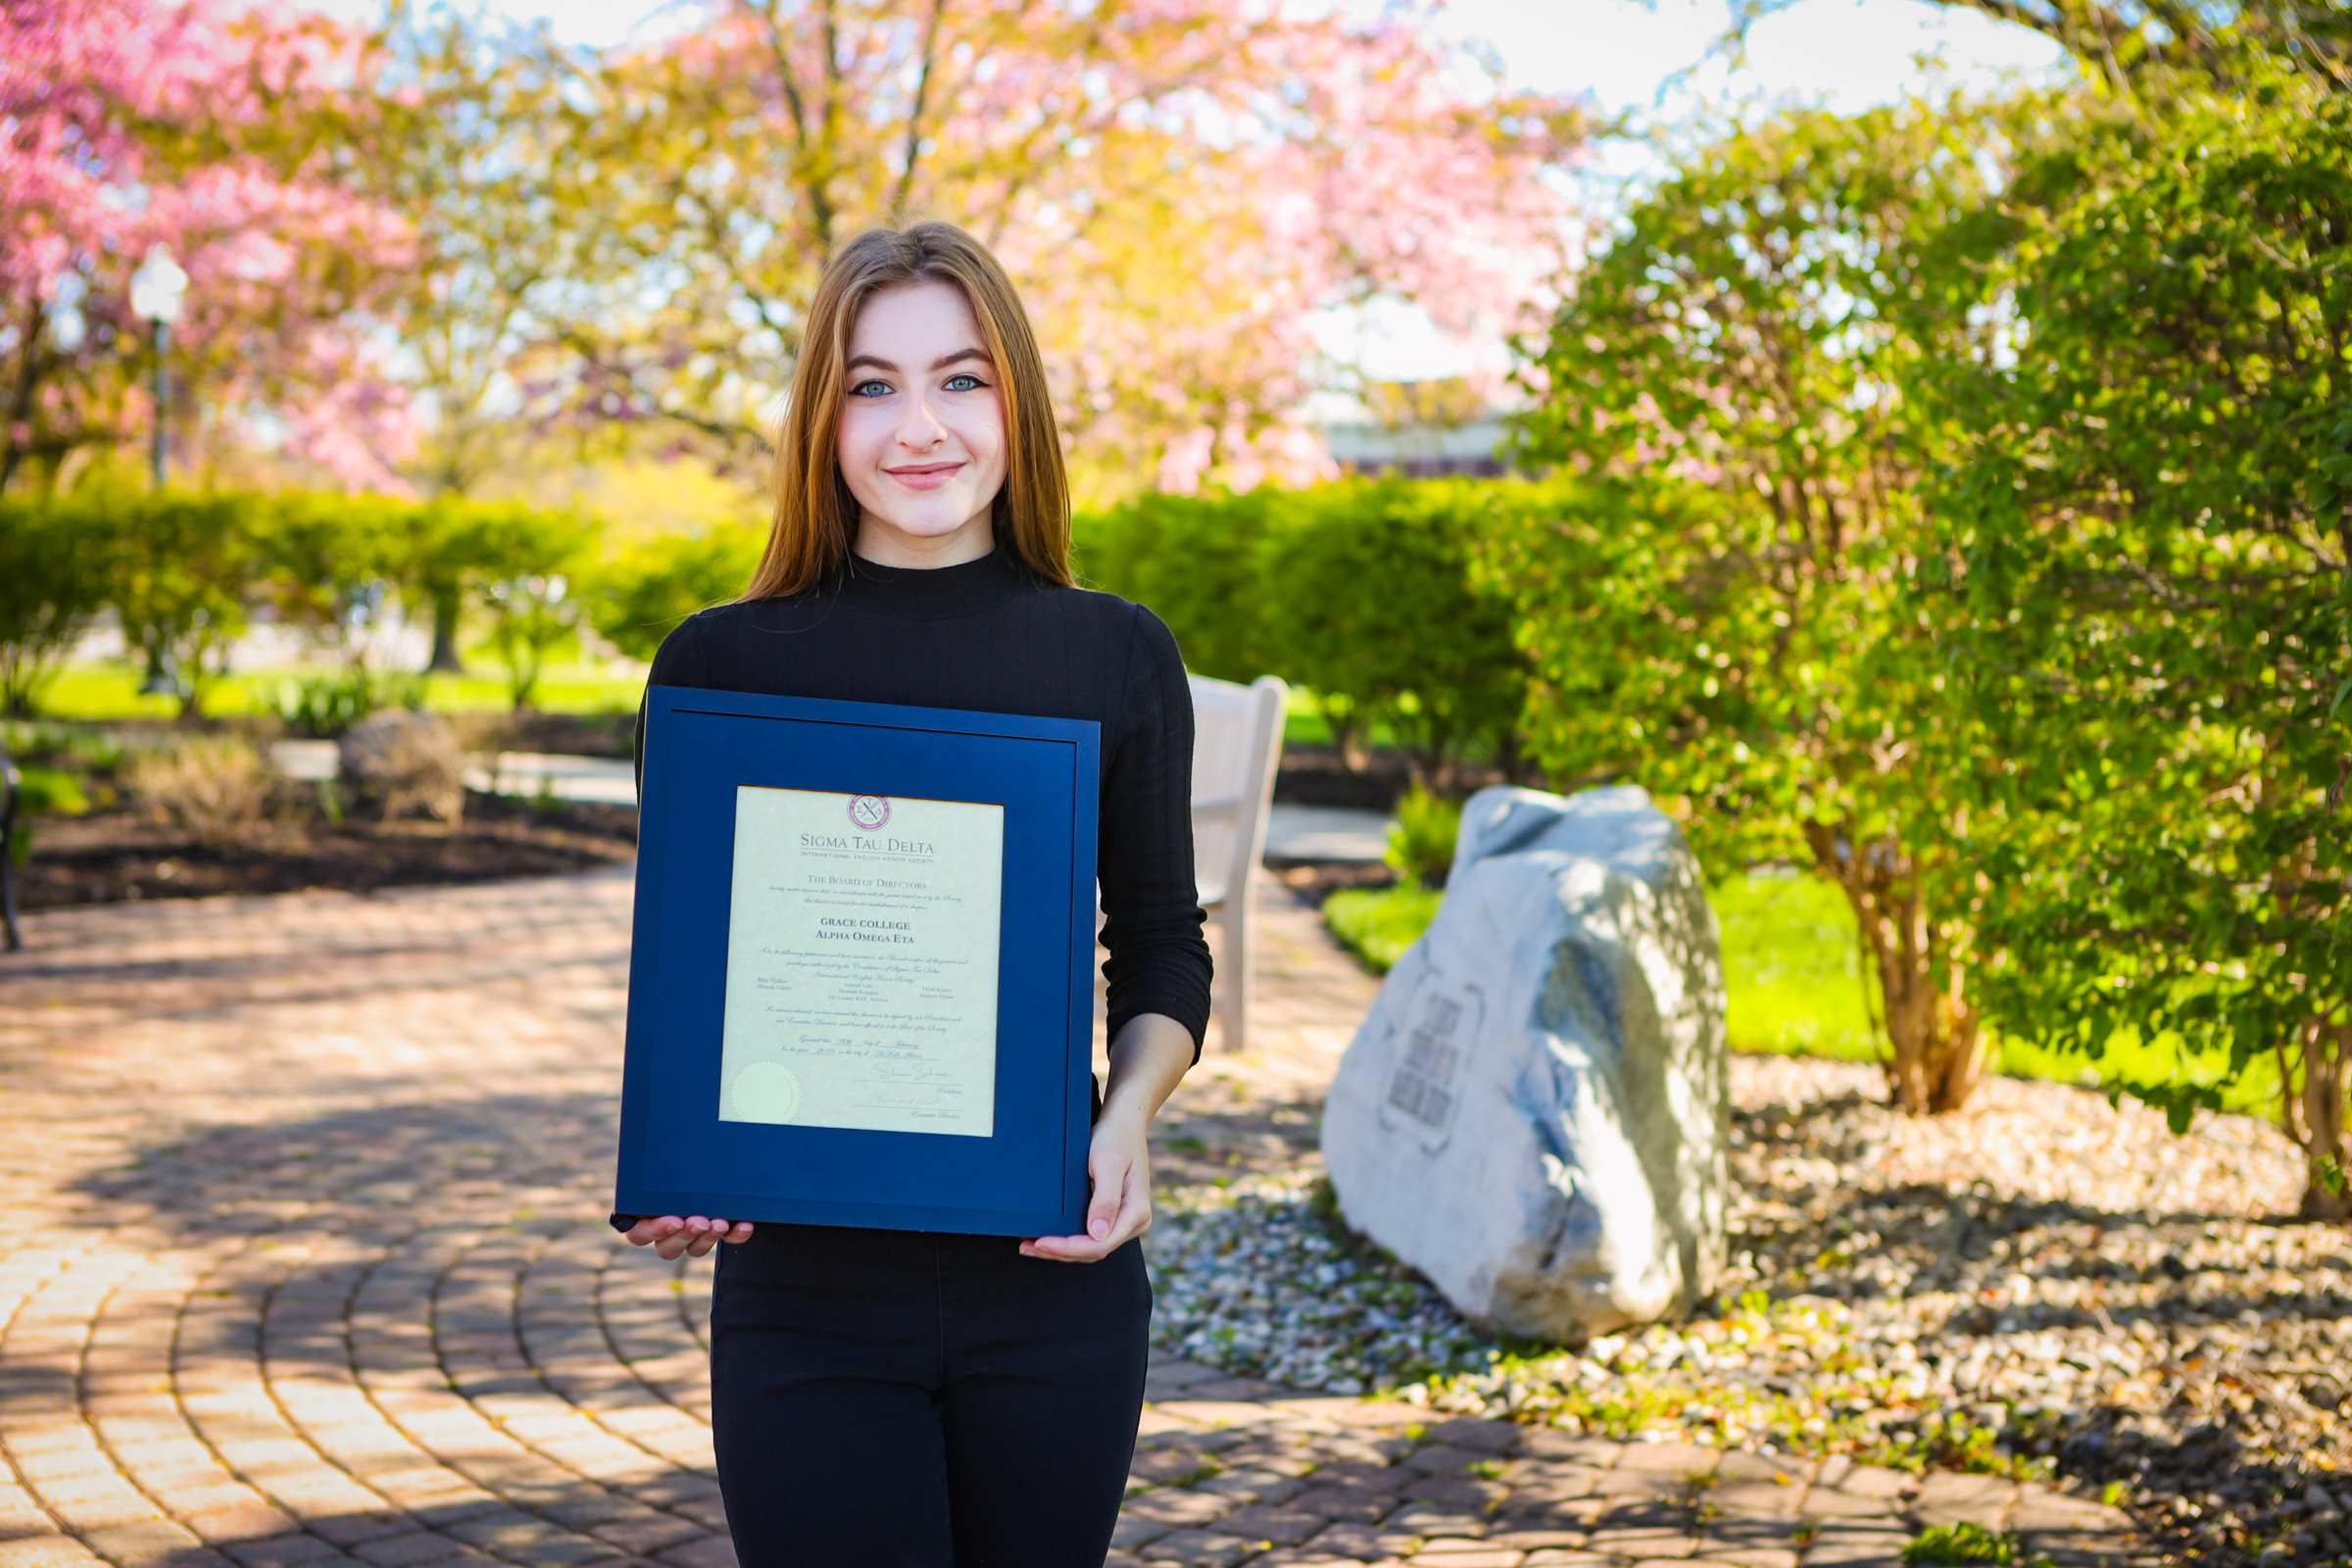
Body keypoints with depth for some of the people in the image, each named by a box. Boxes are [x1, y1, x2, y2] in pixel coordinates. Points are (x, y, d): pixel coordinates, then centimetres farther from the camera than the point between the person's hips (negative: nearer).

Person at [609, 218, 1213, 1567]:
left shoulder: (1119, 656, 2)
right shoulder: (720, 662, 0)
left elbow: (1163, 950, 9)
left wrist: (1132, 1113, -12)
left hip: (1048, 1277, 1)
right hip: (805, 1291, -1)